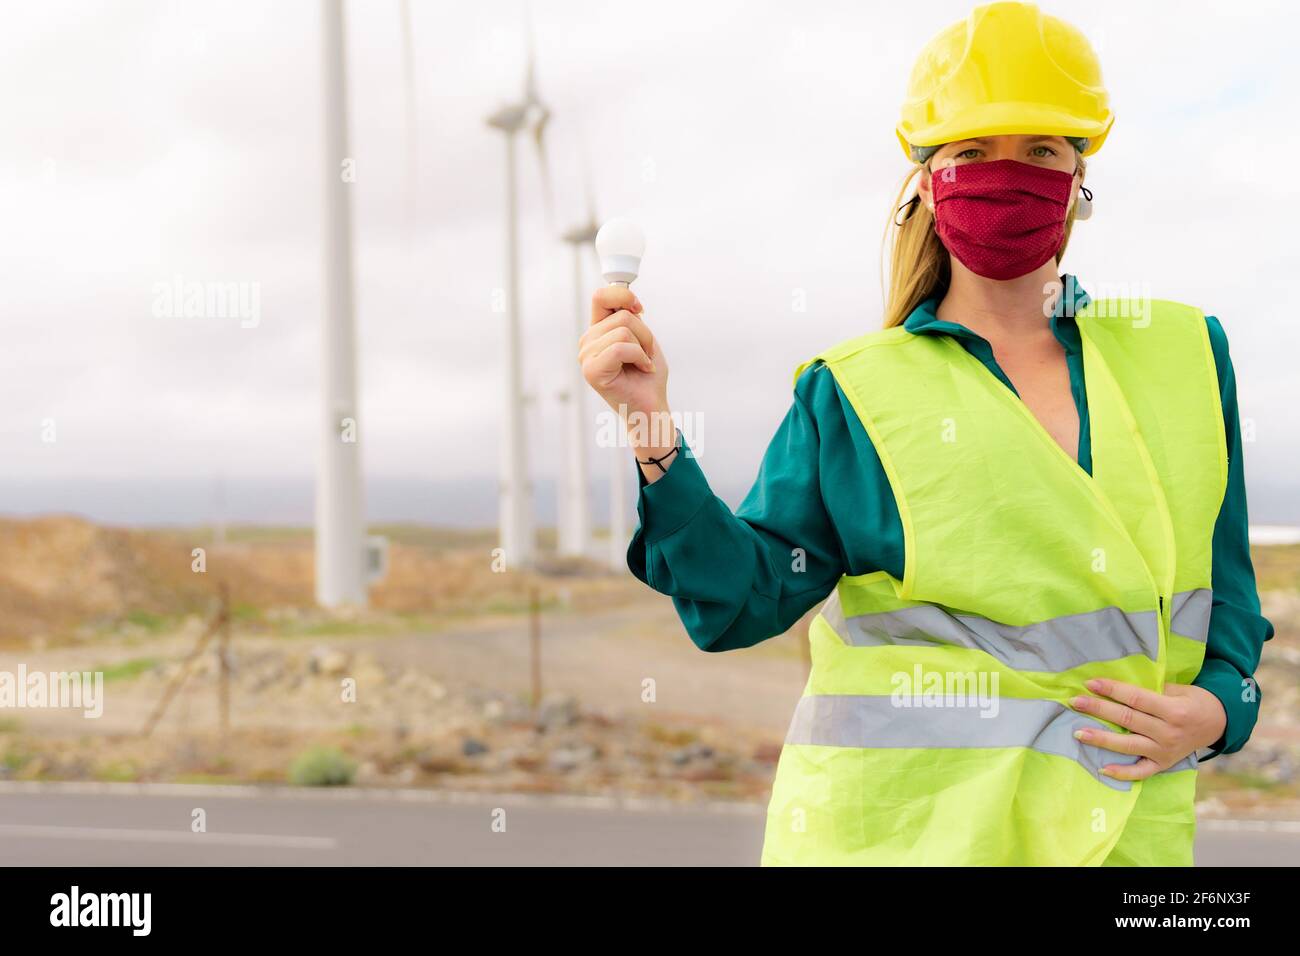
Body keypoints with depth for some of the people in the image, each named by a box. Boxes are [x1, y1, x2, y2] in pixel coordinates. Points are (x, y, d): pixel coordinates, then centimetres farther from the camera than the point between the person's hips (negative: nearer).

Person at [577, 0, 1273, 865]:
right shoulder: (851, 396, 0)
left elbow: (1225, 585, 14)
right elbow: (740, 597, -7)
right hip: (900, 826, -2)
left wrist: (1217, 706, -5)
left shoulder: (1182, 355, 8)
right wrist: (653, 425, -18)